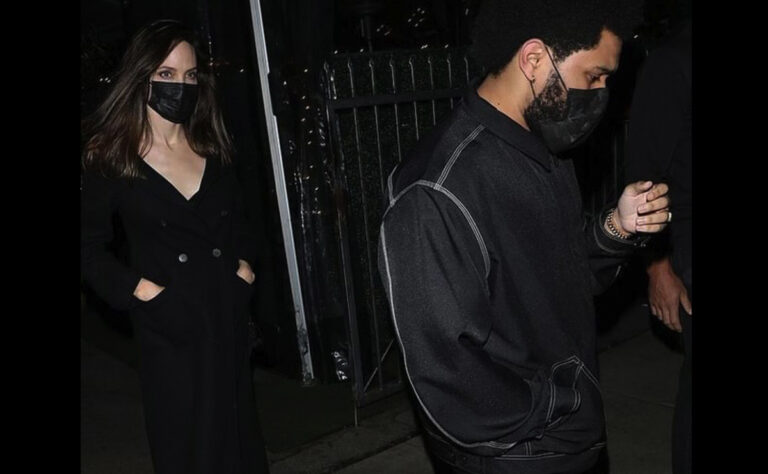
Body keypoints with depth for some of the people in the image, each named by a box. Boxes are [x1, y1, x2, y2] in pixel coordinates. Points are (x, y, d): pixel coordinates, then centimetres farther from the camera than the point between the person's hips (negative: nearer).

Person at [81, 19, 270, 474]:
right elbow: (89, 248, -4)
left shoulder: (214, 148, 7)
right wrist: (143, 292, -13)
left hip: (229, 317, 4)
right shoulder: (113, 160, -6)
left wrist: (245, 269, 3)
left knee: (239, 432, 14)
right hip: (172, 326, -4)